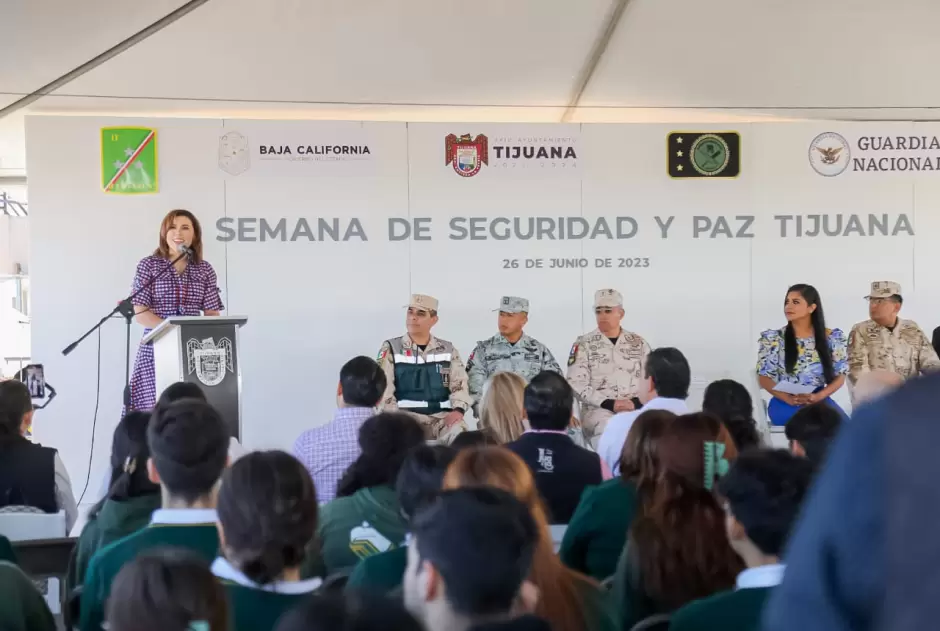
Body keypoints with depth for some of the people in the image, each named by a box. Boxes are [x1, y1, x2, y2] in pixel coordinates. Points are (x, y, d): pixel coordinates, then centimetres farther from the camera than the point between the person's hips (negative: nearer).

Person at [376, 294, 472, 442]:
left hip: (442, 416, 2)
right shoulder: (391, 349, 8)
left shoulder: (448, 350, 16)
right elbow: (383, 388, 0)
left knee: (459, 433, -30)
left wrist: (458, 410, -13)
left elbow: (459, 385, 8)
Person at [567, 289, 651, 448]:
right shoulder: (583, 344, 5)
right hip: (598, 411, -2)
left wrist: (636, 403, -10)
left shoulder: (638, 343, 13)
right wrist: (609, 404, -12)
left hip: (634, 410, 2)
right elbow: (577, 385, -2)